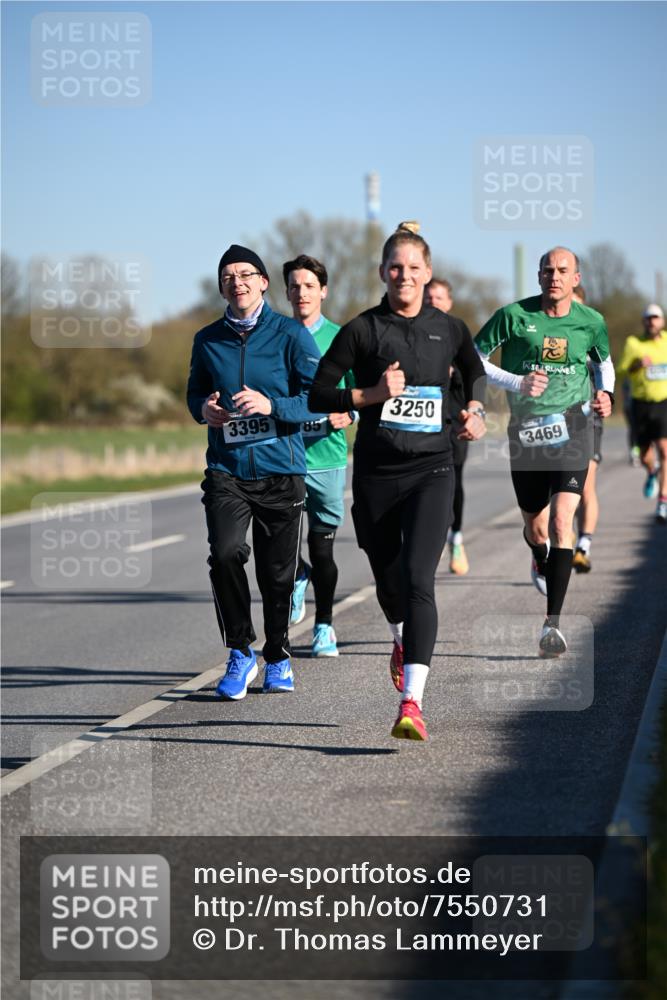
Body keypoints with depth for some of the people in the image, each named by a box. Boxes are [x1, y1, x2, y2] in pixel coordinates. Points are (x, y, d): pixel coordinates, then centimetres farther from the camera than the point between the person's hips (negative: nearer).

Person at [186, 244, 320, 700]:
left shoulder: (290, 333, -2)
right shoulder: (208, 340, 8)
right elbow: (195, 392, 22)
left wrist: (272, 404, -22)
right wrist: (203, 409, -2)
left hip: (280, 470, -1)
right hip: (226, 470, 1)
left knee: (277, 572, 5)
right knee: (225, 554, -21)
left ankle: (278, 658, 28)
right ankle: (241, 654, -5)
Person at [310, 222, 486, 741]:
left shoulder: (449, 329, 5)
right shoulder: (362, 330, -1)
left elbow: (476, 371, 26)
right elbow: (318, 394, 0)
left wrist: (476, 411, 9)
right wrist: (372, 394, -13)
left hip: (431, 470, -1)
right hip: (376, 473, 1)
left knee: (418, 580, -17)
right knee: (388, 582, 13)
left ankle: (412, 703, -25)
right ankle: (402, 640, 51)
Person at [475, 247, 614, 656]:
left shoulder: (591, 322, 1)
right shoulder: (514, 315, -6)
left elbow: (604, 361, 22)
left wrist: (605, 393, 2)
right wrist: (516, 382, -13)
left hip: (572, 426, -1)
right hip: (526, 429, 1)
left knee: (561, 520, -16)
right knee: (536, 528, 12)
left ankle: (553, 622, -15)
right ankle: (541, 560, 52)